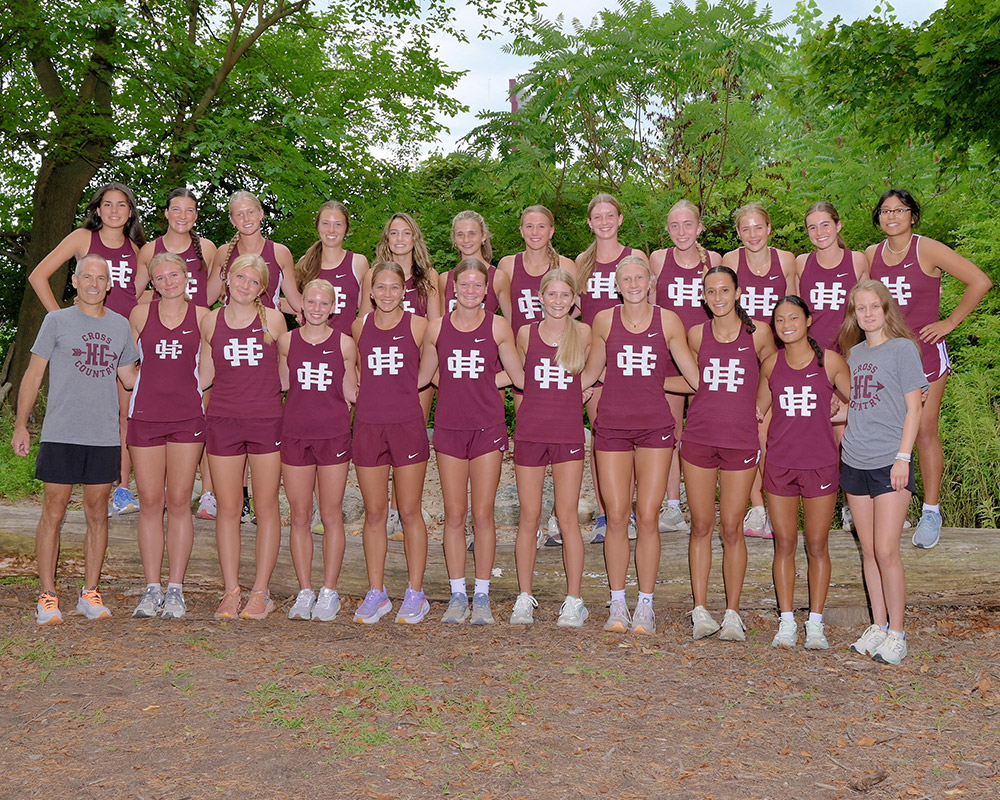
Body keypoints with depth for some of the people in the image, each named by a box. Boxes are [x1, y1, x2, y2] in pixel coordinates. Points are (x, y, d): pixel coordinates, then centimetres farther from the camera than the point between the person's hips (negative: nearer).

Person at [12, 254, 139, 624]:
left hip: (105, 436, 3)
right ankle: (47, 596, 6)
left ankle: (90, 593, 15)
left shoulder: (120, 326, 12)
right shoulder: (57, 321, 3)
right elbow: (33, 375, 4)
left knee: (97, 514, 7)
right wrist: (21, 425, 0)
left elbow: (131, 379, 19)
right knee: (53, 513, -1)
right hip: (60, 435, -3)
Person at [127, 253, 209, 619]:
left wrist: (190, 394, 3)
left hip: (187, 417, -1)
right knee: (150, 503, 2)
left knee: (179, 503, 0)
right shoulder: (141, 314, 6)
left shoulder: (202, 316, 4)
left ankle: (176, 589, 6)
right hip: (144, 415, 1)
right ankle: (152, 589, 8)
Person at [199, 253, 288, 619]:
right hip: (222, 420, 2)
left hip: (266, 420, -1)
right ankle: (231, 592, 13)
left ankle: (261, 592, 10)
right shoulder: (211, 321, 7)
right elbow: (204, 376, 15)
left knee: (266, 507, 3)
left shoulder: (273, 319, 2)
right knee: (227, 509, 4)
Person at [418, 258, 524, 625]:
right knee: (454, 515, 4)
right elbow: (421, 376, 16)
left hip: (487, 428, -1)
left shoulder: (498, 326, 0)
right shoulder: (437, 327, 4)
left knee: (483, 515, 1)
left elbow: (520, 377, 8)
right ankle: (457, 595, 14)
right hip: (448, 428, 1)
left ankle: (482, 595, 12)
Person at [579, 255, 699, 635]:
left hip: (655, 426, 0)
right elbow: (590, 373, 16)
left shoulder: (667, 321, 3)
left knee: (647, 518, -2)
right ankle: (618, 604, 11)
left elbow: (693, 373, 8)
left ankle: (645, 605, 9)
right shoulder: (605, 320, 5)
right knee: (616, 518, -1)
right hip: (612, 425, 1)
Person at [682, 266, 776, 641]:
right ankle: (700, 610, 11)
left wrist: (762, 412, 7)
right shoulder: (696, 335, 5)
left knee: (732, 528, 2)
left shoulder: (758, 334, 0)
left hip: (741, 441, -2)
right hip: (699, 437, 2)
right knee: (701, 526, 5)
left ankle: (732, 613, 12)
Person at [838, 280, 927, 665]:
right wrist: (840, 451, 12)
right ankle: (877, 626, 18)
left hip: (890, 462, -5)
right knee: (869, 551, 9)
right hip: (854, 462, 5)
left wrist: (903, 457, -12)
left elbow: (913, 409, -5)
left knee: (886, 551, -8)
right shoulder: (853, 354, 13)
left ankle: (896, 633, 3)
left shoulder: (903, 349, -2)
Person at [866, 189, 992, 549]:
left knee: (925, 431, -2)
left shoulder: (928, 250, -7)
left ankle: (931, 512, 8)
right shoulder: (871, 255, 7)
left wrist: (950, 322, -6)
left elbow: (980, 282, -7)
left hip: (924, 351, -4)